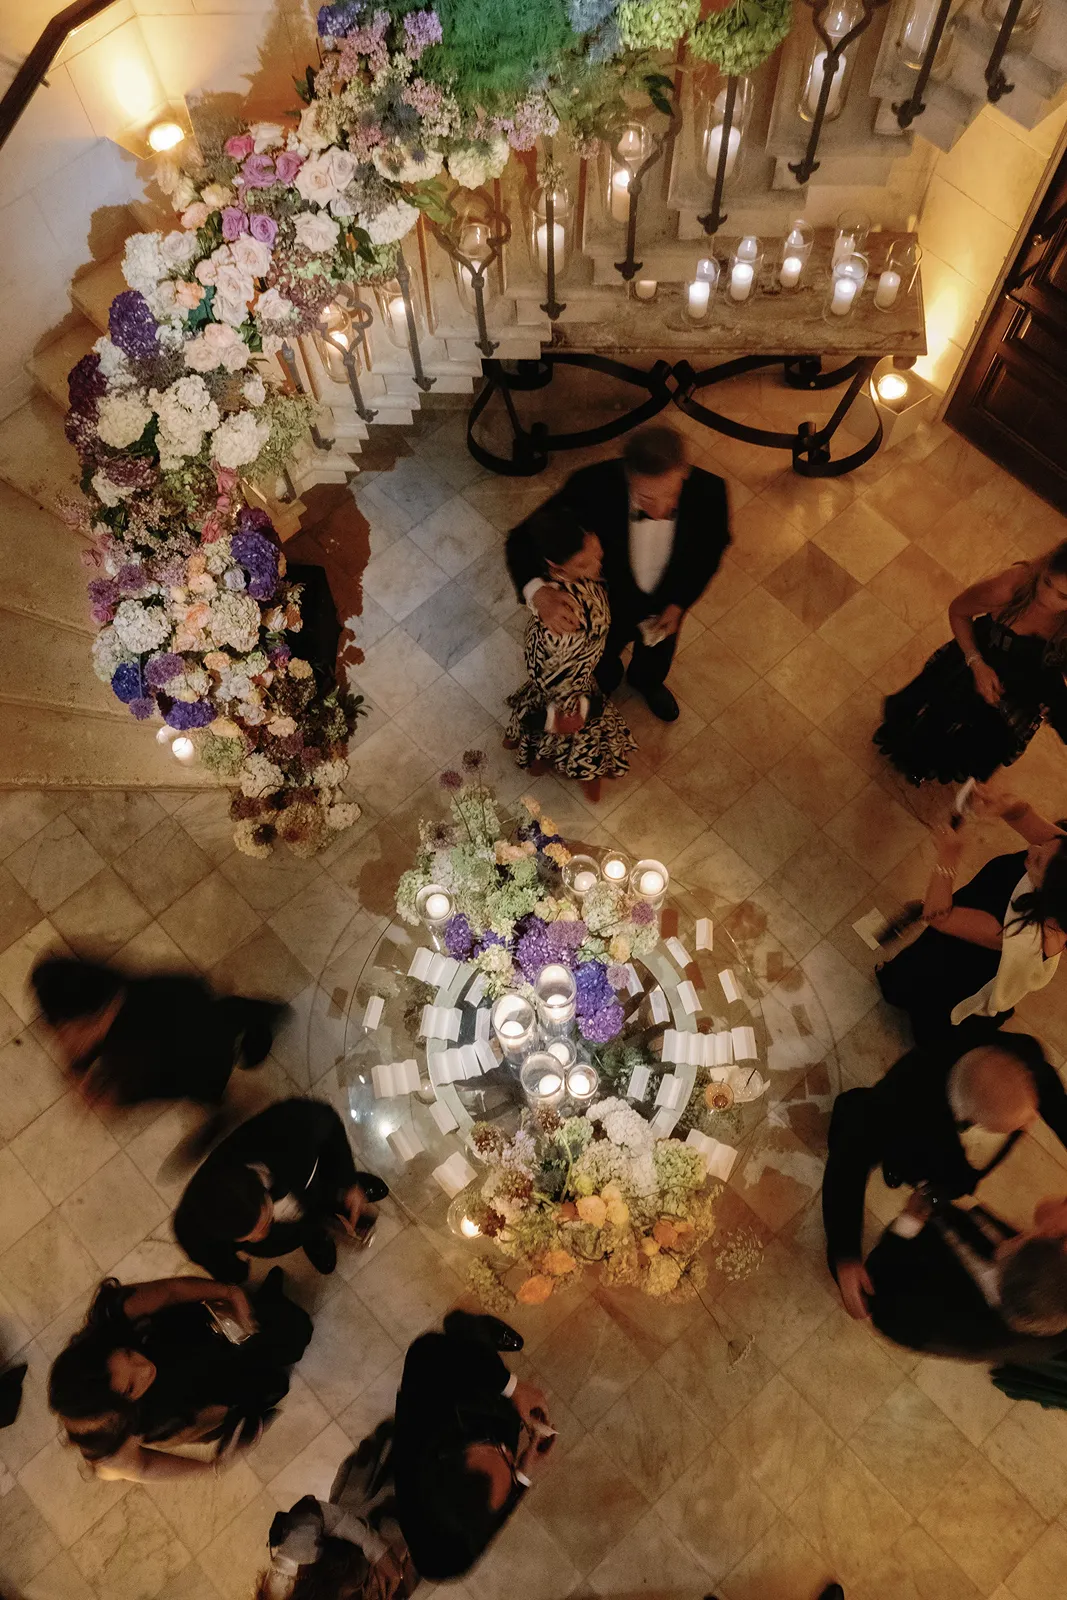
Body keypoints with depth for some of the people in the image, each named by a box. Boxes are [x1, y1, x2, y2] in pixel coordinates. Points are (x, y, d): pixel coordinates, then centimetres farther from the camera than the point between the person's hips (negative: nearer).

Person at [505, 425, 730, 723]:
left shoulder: (708, 491, -35)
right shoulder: (592, 486, -42)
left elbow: (712, 546, -12)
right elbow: (524, 538, -33)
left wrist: (679, 603, -14)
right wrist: (539, 592, -52)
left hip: (666, 603, 2)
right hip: (607, 602, -1)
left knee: (656, 655, 35)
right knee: (602, 668, 31)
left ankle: (647, 681, 72)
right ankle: (604, 683, 69)